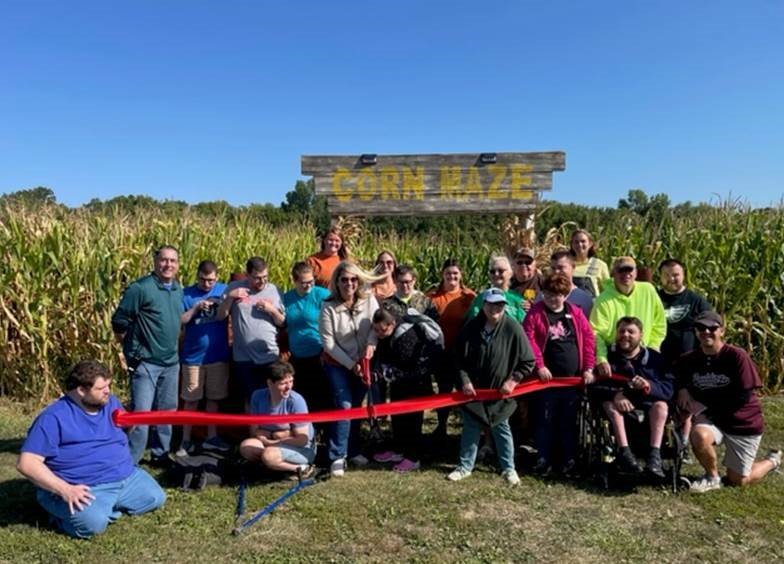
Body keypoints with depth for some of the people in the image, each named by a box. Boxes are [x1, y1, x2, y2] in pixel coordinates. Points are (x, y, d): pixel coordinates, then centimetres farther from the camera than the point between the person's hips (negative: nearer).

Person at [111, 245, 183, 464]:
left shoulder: (178, 290, 8)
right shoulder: (140, 288, -15)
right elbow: (119, 321, -12)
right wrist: (133, 347, -1)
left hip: (171, 362, 7)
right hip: (145, 362, -7)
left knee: (167, 411, 16)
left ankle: (160, 454, 30)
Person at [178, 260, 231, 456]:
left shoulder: (224, 290, 2)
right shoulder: (187, 294, -4)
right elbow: (178, 321, -8)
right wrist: (196, 308, -18)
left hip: (219, 356, 2)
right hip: (193, 357, -2)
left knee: (214, 398, 12)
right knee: (190, 400, 6)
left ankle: (211, 437, 26)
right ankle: (186, 441, 17)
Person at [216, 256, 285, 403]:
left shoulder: (273, 289, 2)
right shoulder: (234, 287, -1)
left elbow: (282, 322, 6)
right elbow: (220, 316, -2)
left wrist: (272, 310, -12)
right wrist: (230, 297, -15)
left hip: (270, 356, 1)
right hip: (244, 358, -1)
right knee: (250, 398, 12)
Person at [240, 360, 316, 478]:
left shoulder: (296, 401, -23)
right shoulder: (258, 396, -10)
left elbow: (302, 439, -19)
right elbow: (254, 431, -2)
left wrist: (269, 441, -16)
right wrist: (274, 435, -18)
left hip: (302, 449, -6)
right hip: (273, 444, 6)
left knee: (269, 455, -32)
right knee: (246, 447, -20)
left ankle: (300, 468, -9)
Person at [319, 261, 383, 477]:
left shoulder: (369, 300, -11)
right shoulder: (328, 307, -19)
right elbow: (328, 343, -17)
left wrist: (371, 343, -26)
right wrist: (350, 364, -18)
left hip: (362, 363, 3)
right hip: (338, 364, -3)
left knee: (357, 406, 13)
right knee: (344, 407, -9)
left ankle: (353, 450, 29)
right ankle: (337, 457, 1)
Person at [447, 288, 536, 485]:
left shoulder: (513, 328, -14)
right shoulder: (471, 327, -8)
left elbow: (528, 362, -7)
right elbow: (459, 359, 0)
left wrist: (512, 381, -12)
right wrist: (464, 381, -9)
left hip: (500, 392, -2)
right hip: (473, 390, 2)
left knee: (501, 430, 11)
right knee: (470, 429, 13)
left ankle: (509, 468, 27)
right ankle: (465, 466, 27)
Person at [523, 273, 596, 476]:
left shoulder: (576, 313, 5)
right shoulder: (535, 312, -4)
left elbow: (588, 339, 4)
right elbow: (528, 339, -10)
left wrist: (588, 368, -2)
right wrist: (539, 366, -16)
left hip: (573, 378, 2)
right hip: (547, 378, -2)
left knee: (569, 421, 12)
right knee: (545, 420, 7)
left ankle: (569, 459, 22)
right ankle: (544, 459, 17)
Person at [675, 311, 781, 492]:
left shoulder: (737, 356, -18)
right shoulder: (689, 360, -5)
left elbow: (743, 396, -19)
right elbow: (679, 381, 8)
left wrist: (705, 406, -19)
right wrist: (682, 389, -16)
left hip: (744, 423, -3)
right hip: (711, 418, 3)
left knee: (737, 480, 6)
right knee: (699, 435, -33)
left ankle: (772, 461, 38)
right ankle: (712, 477, -3)